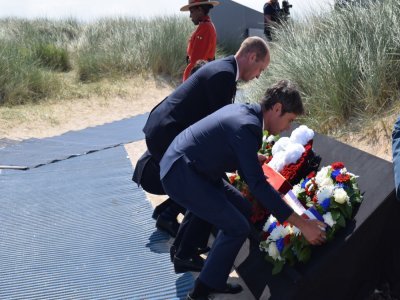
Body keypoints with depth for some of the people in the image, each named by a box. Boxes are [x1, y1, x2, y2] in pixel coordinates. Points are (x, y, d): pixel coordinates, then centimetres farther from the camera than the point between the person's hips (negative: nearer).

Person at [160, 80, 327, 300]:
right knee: (238, 228, -7)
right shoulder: (247, 126, -23)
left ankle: (214, 281, 24)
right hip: (181, 175, -10)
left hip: (185, 165, 10)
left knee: (241, 208, 16)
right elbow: (257, 184, -26)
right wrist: (301, 224, -24)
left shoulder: (244, 111, 7)